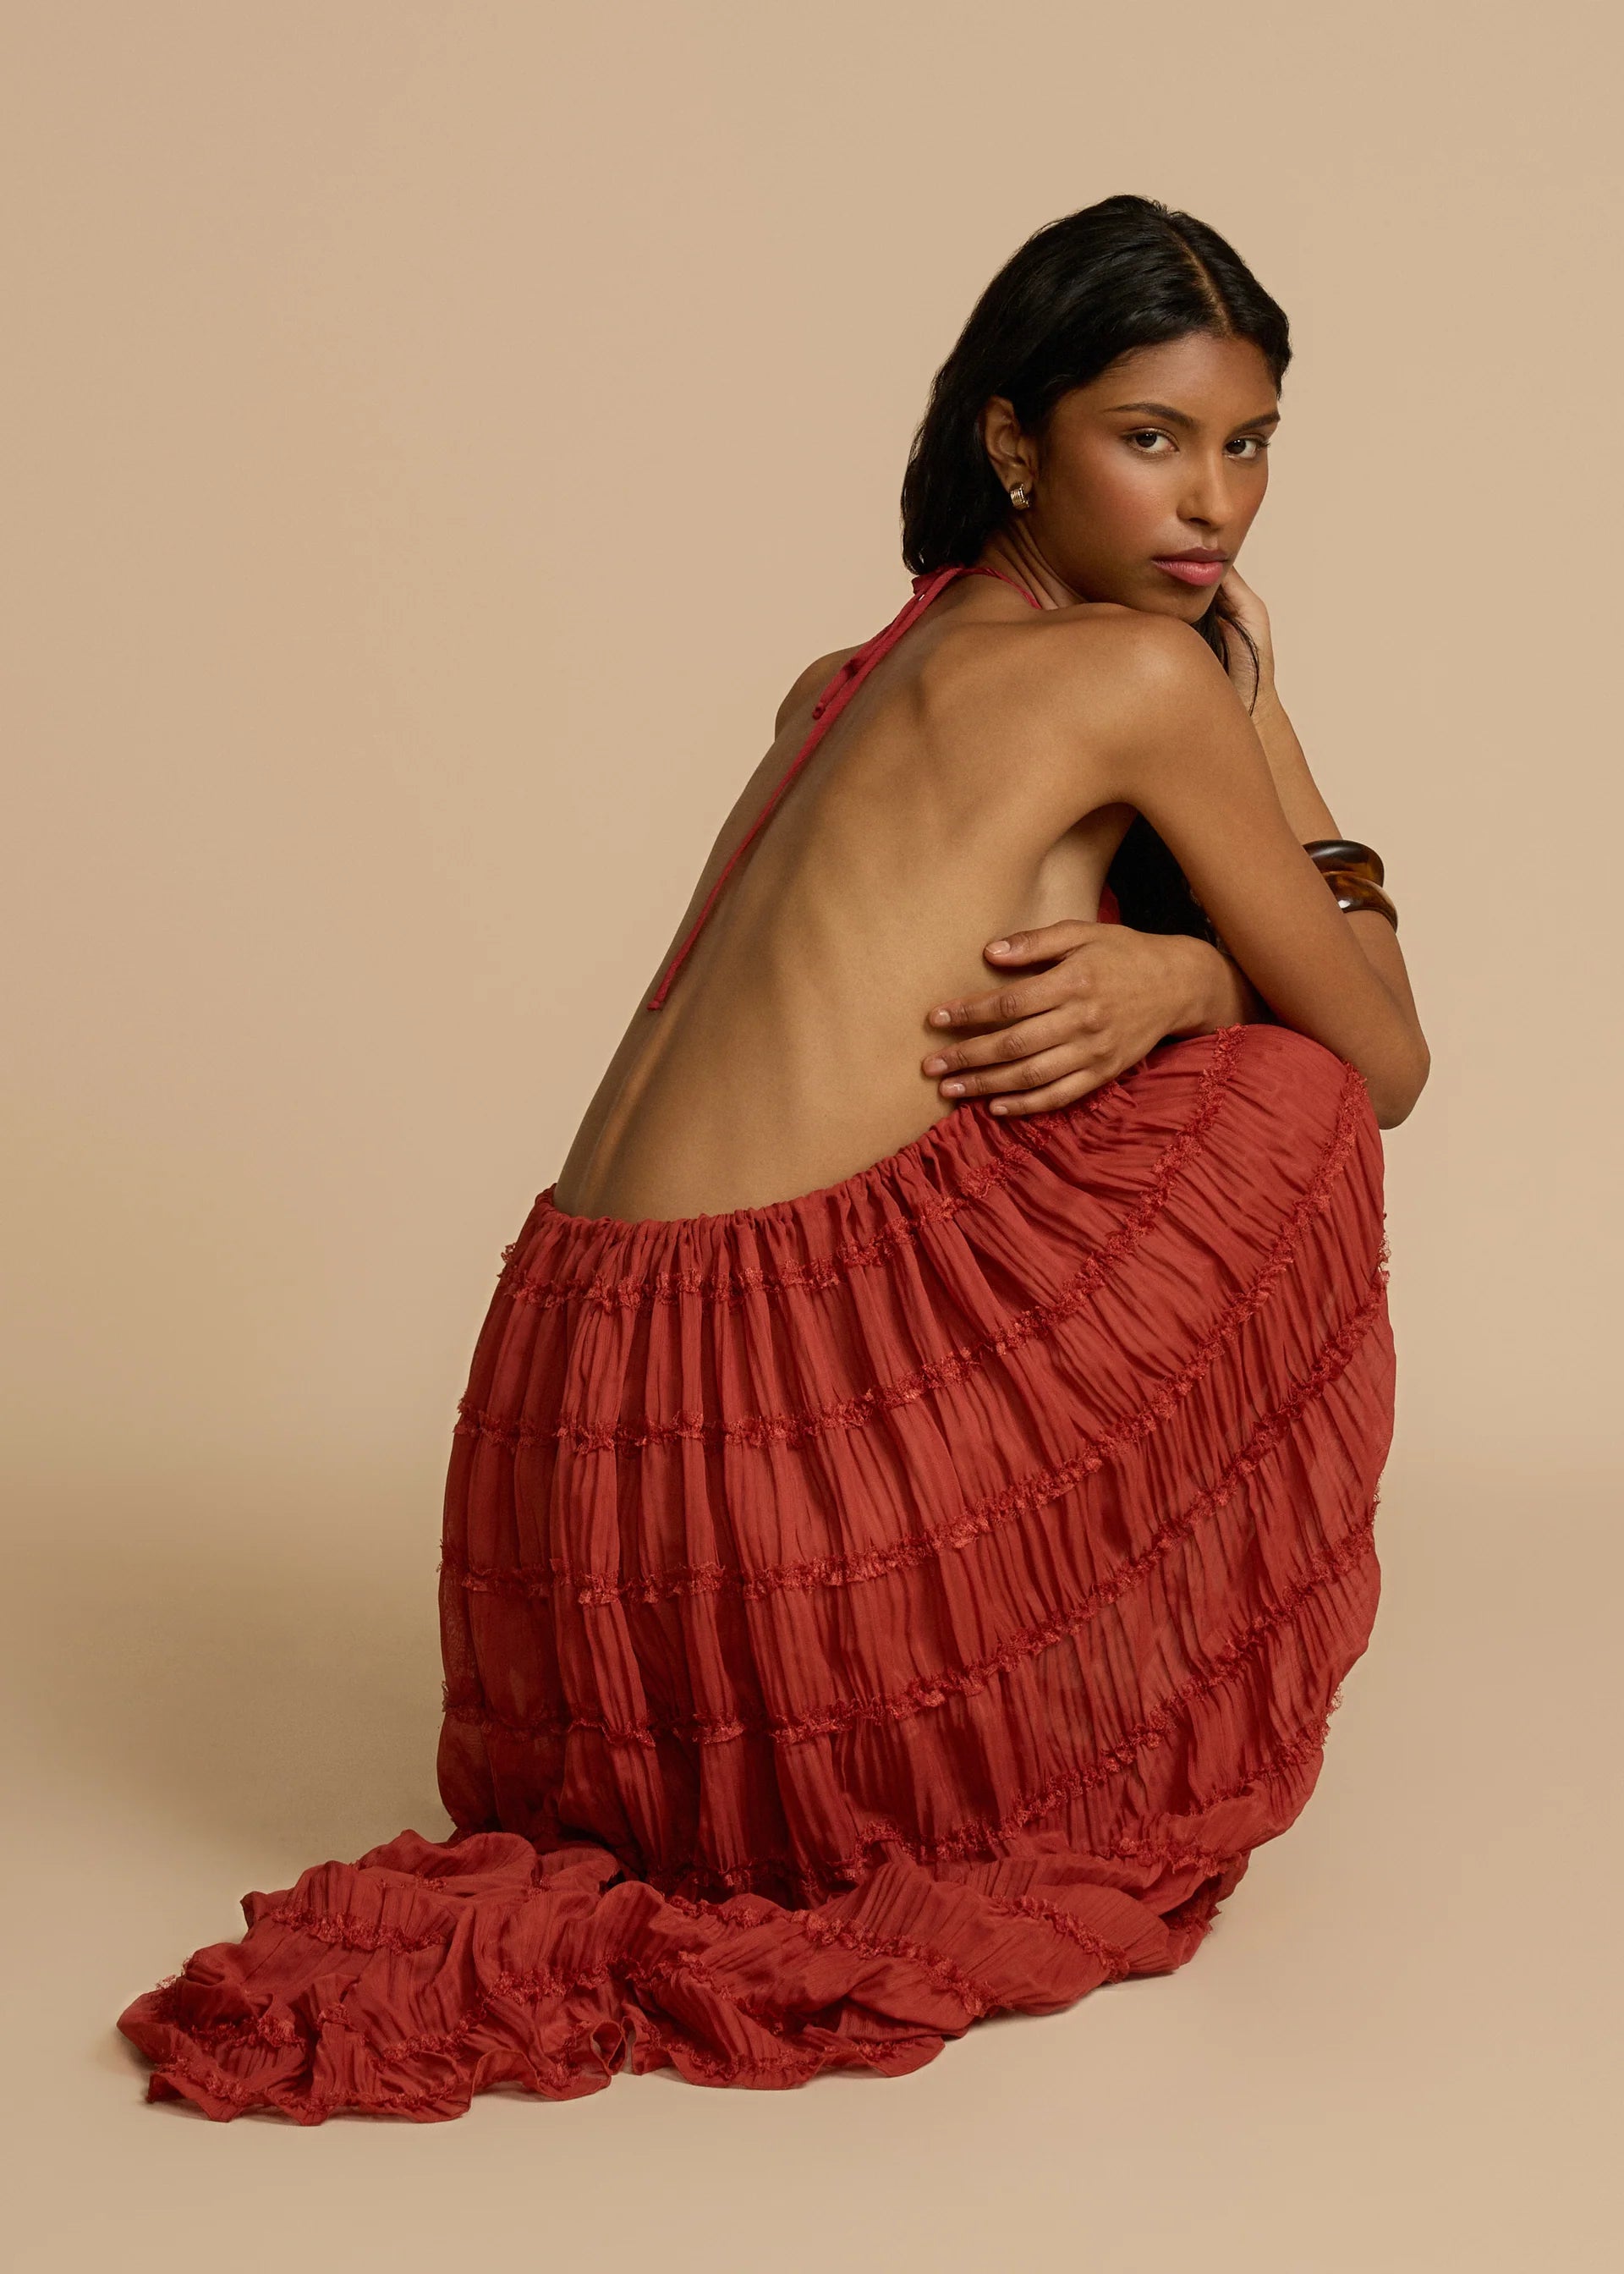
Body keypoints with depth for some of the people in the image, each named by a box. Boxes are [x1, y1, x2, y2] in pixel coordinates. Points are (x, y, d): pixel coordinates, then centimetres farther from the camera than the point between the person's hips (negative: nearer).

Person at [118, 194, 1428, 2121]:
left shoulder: (855, 683, 22)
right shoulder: (1139, 671, -3)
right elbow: (1380, 1059, 6)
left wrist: (1171, 972, 3)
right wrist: (1258, 706, 10)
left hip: (573, 1417, 8)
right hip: (783, 1422, -8)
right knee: (1279, 1104, 7)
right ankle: (1143, 1774, 12)